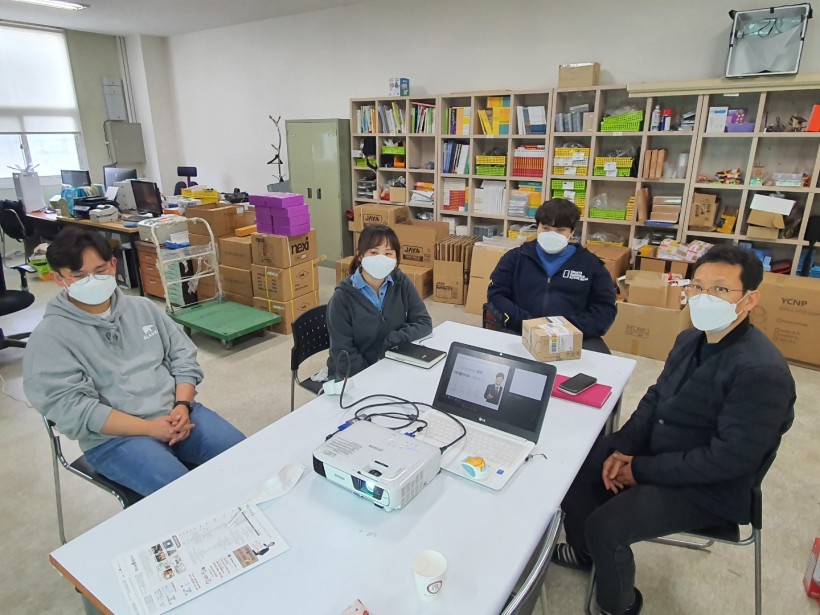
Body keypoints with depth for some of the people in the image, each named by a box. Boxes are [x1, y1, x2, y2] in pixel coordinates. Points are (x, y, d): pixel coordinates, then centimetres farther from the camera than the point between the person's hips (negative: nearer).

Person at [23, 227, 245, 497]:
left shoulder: (142, 307, 11)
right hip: (113, 436, -4)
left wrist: (182, 406, -9)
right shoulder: (50, 337, -3)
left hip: (175, 413, 5)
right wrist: (149, 428, -19)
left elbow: (184, 357, 10)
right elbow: (70, 407, -12)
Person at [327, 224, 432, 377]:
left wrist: (392, 341, -18)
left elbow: (425, 323, -3)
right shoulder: (343, 297, -14)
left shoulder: (402, 283, -3)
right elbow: (344, 353, -15)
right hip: (354, 376, -4)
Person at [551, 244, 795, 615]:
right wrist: (623, 448, -9)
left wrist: (642, 470, -21)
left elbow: (731, 457, -27)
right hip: (657, 449, 8)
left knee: (605, 526, -19)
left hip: (708, 487, -8)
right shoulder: (691, 339, 1)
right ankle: (584, 551, 29)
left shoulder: (762, 371, -27)